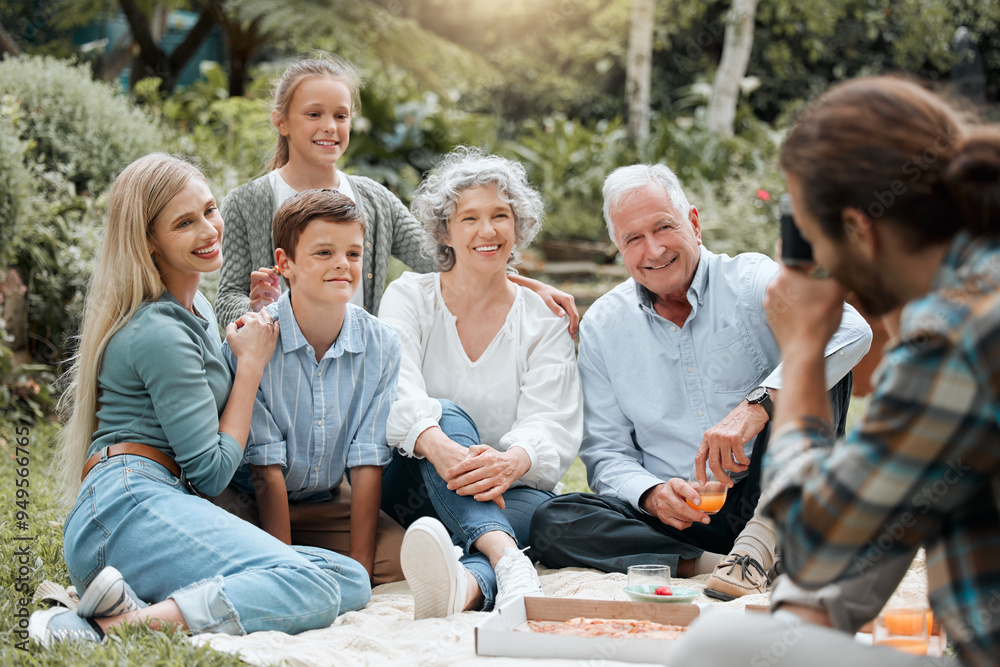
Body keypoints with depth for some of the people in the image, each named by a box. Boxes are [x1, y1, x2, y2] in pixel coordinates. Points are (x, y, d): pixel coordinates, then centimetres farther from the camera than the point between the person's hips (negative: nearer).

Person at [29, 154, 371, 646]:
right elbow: (212, 471, -7)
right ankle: (128, 623, -34)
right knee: (309, 589, -30)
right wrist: (252, 361, 3)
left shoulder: (194, 309, 23)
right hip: (129, 505, -10)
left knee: (351, 582, -9)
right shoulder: (158, 332, -8)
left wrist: (258, 322, 20)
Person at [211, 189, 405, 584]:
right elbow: (267, 467, -19)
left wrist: (359, 570, -16)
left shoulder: (381, 345, -10)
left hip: (325, 502, 3)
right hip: (246, 501, -3)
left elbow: (367, 463, -10)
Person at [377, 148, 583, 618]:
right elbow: (397, 395, -13)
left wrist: (513, 461, -34)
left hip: (509, 493, 1)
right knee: (448, 413, -31)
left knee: (541, 507, -33)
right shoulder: (409, 297, 6)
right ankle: (506, 561, -57)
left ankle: (464, 584, -68)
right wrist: (440, 446, -38)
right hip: (416, 486, -1)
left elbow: (552, 426, -8)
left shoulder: (543, 320, 8)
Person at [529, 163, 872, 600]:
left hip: (765, 502, -2)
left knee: (817, 368, -22)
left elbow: (849, 330, -24)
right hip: (677, 515, 2)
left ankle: (758, 545, -28)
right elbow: (605, 453, 7)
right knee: (552, 523, -22)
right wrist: (652, 494, -17)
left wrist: (756, 407, -37)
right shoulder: (602, 326, 7)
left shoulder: (750, 281, -4)